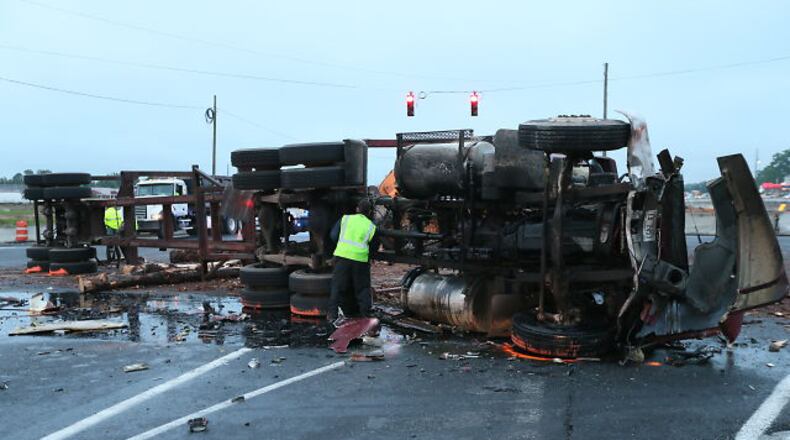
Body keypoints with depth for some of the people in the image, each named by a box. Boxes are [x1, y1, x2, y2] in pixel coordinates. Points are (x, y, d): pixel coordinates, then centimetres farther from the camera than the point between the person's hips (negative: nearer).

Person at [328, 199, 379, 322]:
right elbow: (374, 248, 11)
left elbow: (333, 235, 7)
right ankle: (365, 315, 15)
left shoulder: (345, 219, 7)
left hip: (342, 255, 0)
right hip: (360, 259, 0)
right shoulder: (371, 227, 7)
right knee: (362, 288, 12)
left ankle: (332, 314, 7)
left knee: (337, 287, 8)